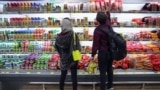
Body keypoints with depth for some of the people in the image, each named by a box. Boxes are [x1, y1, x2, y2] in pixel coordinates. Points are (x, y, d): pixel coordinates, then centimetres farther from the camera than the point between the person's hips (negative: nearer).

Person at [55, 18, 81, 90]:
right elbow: (78, 47, -15)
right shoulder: (73, 34, -16)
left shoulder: (59, 36, -6)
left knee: (63, 75, 18)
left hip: (63, 58, 4)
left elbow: (56, 47, 3)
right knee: (74, 75, 7)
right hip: (73, 58, -3)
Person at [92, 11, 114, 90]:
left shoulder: (98, 30, -18)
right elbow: (108, 18, 25)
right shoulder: (108, 25, 0)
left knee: (103, 72, -1)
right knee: (109, 69, 19)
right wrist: (107, 12, 42)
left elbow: (95, 43, -17)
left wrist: (93, 54, -8)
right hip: (111, 51, 7)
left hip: (103, 53, -7)